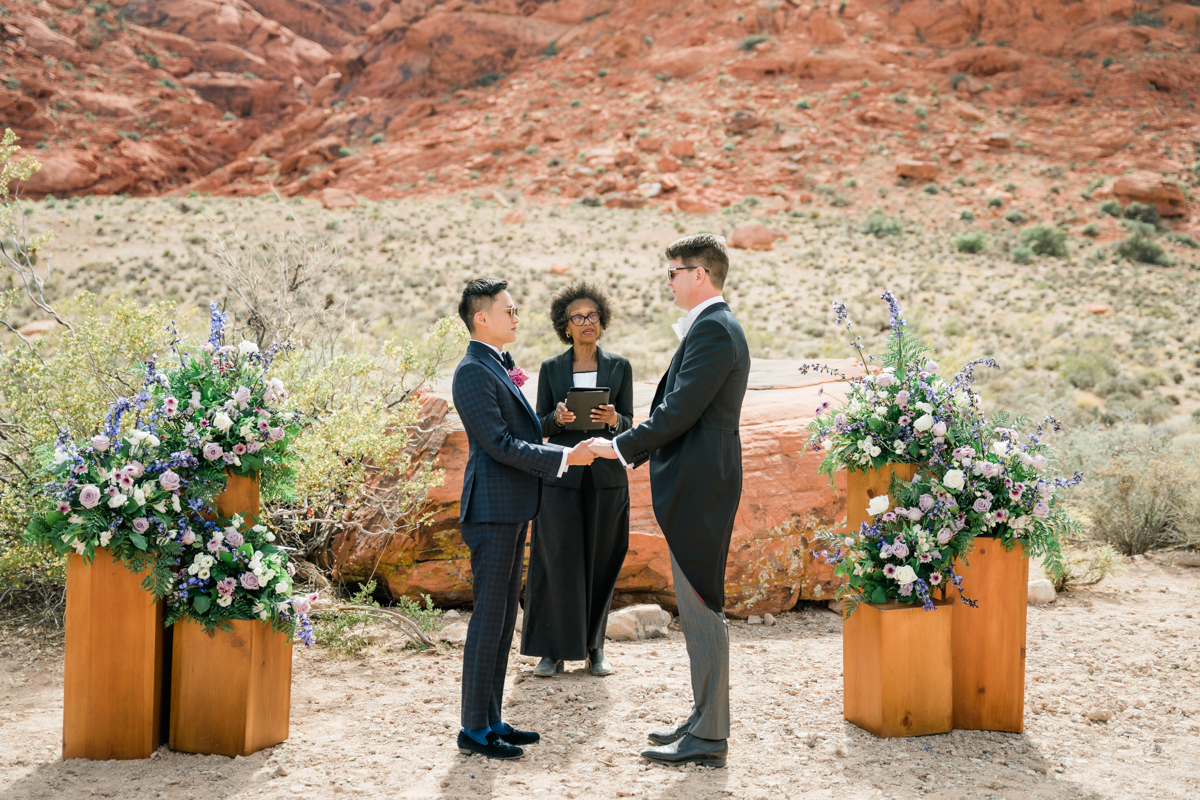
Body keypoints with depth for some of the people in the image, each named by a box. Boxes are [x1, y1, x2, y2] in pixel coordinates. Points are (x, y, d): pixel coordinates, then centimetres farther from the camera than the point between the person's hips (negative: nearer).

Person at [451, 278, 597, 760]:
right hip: (492, 509, -10)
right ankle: (475, 730, 3)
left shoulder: (499, 366, 17)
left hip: (513, 509, 10)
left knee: (504, 617, 13)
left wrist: (568, 451, 14)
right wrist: (563, 458, -18)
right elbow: (500, 444, -20)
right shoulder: (473, 371, -14)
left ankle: (491, 720, 21)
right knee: (488, 618, -5)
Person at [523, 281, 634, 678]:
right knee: (558, 561, -3)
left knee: (601, 562, 3)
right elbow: (539, 426, 6)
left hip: (606, 477, 1)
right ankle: (553, 649, 7)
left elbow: (629, 424, 6)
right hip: (562, 476, -1)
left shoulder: (619, 367, 7)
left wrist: (613, 419, -16)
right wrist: (558, 418, -16)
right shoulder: (551, 368, 7)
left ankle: (594, 647, 16)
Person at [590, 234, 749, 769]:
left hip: (698, 486, -11)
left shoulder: (713, 329, -15)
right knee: (698, 609, 16)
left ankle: (709, 738, 2)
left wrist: (620, 447, -11)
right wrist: (634, 450, 15)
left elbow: (679, 411, -20)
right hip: (693, 488, 11)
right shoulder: (711, 327, 18)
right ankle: (705, 718, 25)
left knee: (702, 609, -5)